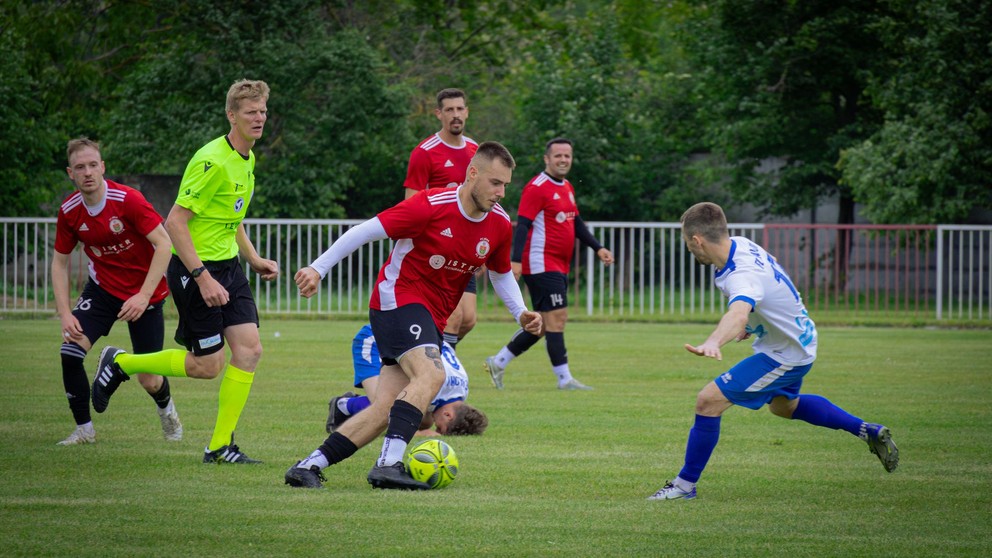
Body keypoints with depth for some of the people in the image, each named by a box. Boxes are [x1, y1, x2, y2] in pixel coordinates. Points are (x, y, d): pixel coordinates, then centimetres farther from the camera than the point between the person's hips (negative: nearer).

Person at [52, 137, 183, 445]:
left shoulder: (128, 199, -23)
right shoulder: (69, 211, -9)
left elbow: (164, 244, -22)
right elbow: (60, 261, 2)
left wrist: (144, 296, -27)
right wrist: (65, 313, -9)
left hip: (143, 293, -3)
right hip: (102, 288, 3)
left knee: (149, 381, -1)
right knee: (70, 350, -21)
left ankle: (167, 411, 38)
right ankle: (84, 429, -3)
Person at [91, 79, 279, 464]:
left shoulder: (247, 160, 10)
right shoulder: (212, 161, -20)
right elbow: (175, 222, -22)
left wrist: (254, 259, 14)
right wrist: (202, 278, -25)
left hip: (228, 265, 8)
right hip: (195, 267, -8)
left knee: (249, 349, -5)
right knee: (208, 366, -3)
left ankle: (221, 446, 2)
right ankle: (120, 363, 18)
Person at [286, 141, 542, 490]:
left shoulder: (499, 225, 2)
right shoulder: (430, 206, -17)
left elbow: (501, 275, 21)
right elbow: (366, 231, -14)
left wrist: (520, 314, 5)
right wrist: (318, 268, -16)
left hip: (432, 320, 7)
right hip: (398, 299, -7)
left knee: (386, 409, -4)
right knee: (432, 374, -30)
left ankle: (309, 466, -1)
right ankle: (388, 464, -35)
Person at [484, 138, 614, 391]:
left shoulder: (567, 188, 16)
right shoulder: (537, 188, -12)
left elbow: (577, 223, 26)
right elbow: (523, 225, -18)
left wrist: (598, 248, 19)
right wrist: (516, 260, -26)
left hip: (559, 268, 10)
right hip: (541, 264, -10)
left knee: (543, 324, 12)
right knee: (556, 318, -10)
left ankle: (498, 362, 22)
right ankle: (564, 379, -7)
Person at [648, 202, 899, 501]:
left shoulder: (743, 276, -37)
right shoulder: (740, 244, -8)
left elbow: (738, 312, -60)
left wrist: (713, 342, -78)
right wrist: (750, 326, 22)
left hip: (784, 354, -10)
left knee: (709, 401, -15)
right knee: (783, 406, 35)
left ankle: (685, 484, -2)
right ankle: (870, 432, 43)